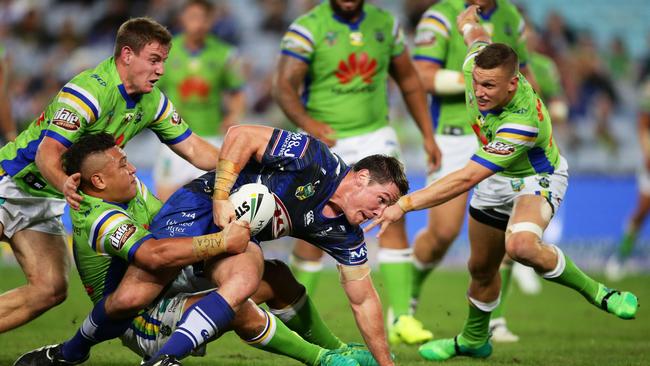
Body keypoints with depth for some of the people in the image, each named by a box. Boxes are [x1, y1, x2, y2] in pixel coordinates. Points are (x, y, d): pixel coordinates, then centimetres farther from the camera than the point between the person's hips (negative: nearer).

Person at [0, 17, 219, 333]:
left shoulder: (152, 102, -1)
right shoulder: (88, 91, -26)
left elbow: (193, 148, 5)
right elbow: (47, 152, -32)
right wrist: (64, 184, -52)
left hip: (46, 201, 7)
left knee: (51, 289, -5)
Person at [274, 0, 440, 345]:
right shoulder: (308, 28, -11)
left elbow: (408, 80, 14)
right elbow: (284, 87, -20)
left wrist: (428, 135, 11)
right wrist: (307, 122, -39)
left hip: (375, 136, 3)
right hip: (327, 141, -3)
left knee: (393, 219, -11)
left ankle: (400, 317, -10)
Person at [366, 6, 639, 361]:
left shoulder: (522, 122, -42)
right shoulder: (476, 64, -25)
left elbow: (466, 178, -42)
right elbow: (476, 34, 1)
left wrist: (405, 204, -43)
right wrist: (468, 19, 25)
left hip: (537, 179, -7)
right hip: (496, 180, 7)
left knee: (521, 245, -38)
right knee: (481, 267, 19)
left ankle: (595, 292, -16)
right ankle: (474, 339, 45)